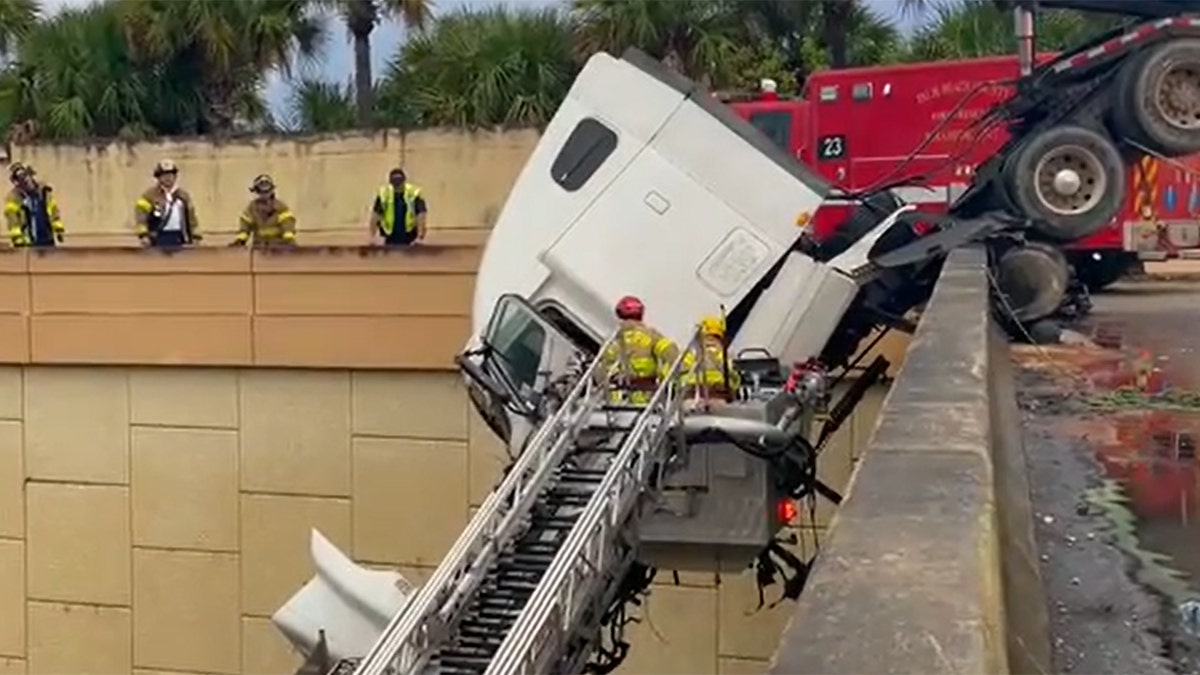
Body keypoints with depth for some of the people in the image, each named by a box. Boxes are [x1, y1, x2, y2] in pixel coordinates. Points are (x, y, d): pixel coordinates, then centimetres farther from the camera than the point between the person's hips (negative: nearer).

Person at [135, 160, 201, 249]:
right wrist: (143, 235, -18)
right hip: (159, 236, -4)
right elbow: (141, 215, -8)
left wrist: (195, 236, 6)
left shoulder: (183, 195, 12)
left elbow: (191, 217, 13)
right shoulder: (150, 195, -1)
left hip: (178, 237, 4)